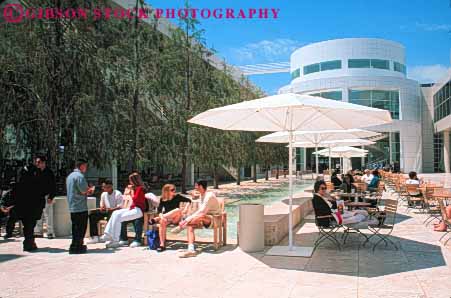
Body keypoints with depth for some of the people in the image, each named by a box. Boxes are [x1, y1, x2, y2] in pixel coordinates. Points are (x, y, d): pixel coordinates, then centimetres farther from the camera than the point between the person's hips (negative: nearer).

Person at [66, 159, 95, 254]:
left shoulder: (70, 176, 16)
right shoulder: (80, 176, -15)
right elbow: (84, 191, -17)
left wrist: (87, 190, 15)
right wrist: (91, 190, 3)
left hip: (72, 207, 9)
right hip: (81, 207, -9)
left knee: (75, 227, 15)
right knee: (81, 228, -2)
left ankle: (78, 245, 23)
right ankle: (75, 247, -1)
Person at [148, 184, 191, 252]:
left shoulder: (177, 197, 0)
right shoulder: (163, 199, 3)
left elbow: (188, 201, -1)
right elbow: (159, 210, -5)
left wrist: (185, 209, -15)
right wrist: (161, 216, -25)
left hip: (176, 219, 0)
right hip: (166, 218, 1)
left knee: (178, 210, -32)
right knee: (162, 221, -35)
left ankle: (156, 219, -22)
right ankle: (162, 245, -32)